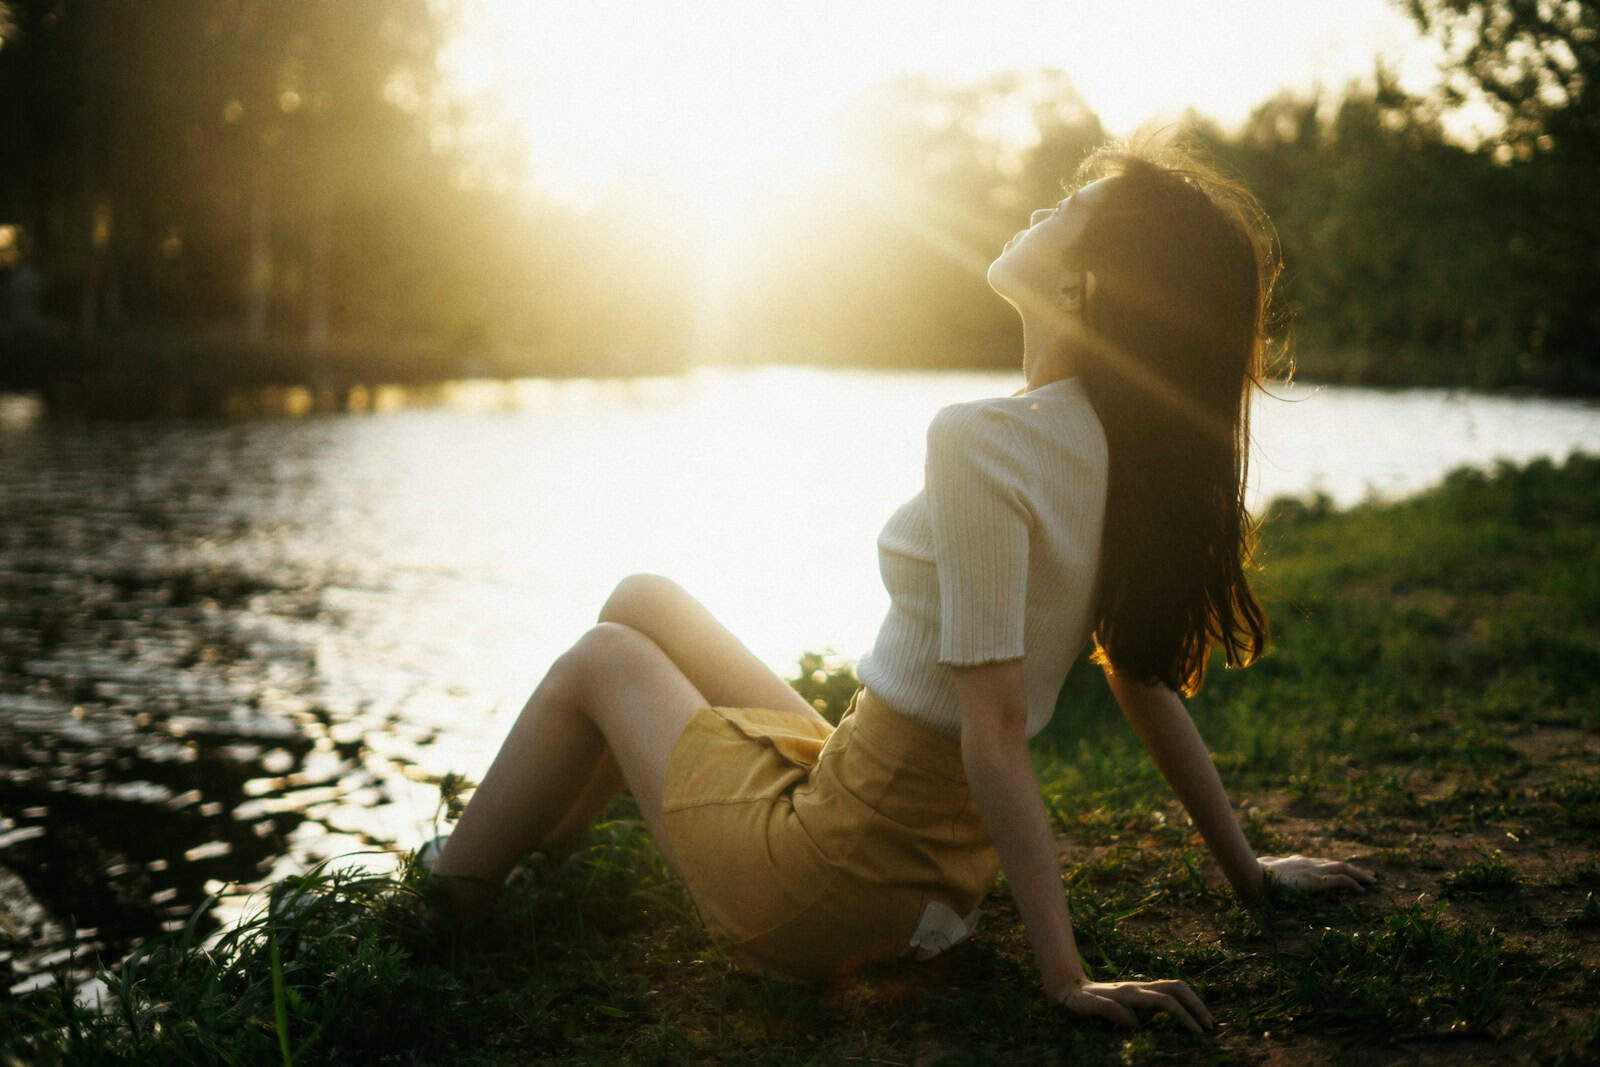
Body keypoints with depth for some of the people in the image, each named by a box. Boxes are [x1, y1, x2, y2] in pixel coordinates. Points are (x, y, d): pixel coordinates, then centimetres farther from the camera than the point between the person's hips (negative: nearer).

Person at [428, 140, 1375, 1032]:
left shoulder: (981, 444, -28)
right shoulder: (1126, 456, -2)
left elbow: (996, 725, -28)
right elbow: (1147, 679, 3)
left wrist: (1067, 974, -24)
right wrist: (1247, 870, 15)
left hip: (829, 890, -7)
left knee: (603, 659, 17)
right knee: (642, 598, 20)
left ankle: (451, 898, 35)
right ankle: (527, 849, 42)